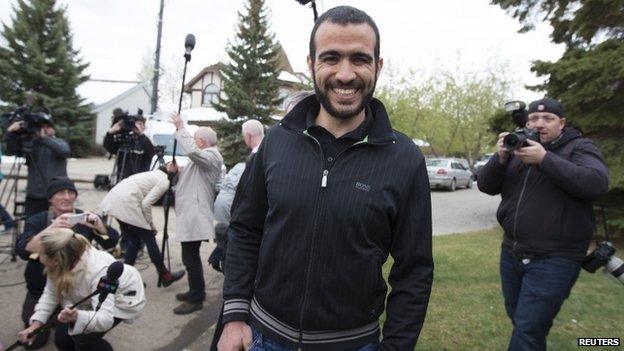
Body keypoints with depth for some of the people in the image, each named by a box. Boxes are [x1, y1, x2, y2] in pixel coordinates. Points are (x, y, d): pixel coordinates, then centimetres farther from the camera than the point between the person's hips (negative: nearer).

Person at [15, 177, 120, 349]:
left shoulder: (85, 218, -5)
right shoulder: (37, 221, -7)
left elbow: (110, 243, -15)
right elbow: (22, 250, -24)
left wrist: (98, 224, -34)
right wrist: (51, 228, -39)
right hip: (41, 288, 0)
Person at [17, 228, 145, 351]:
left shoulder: (99, 271, -42)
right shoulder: (63, 263, -23)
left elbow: (105, 318, -45)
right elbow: (51, 293, -6)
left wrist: (77, 316, -62)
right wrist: (36, 324, -16)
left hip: (124, 300, -7)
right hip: (94, 300, 7)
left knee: (84, 338, -21)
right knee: (62, 339, 4)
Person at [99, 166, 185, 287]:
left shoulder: (155, 174, 22)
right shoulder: (164, 182, -5)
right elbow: (146, 204, -13)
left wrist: (149, 223, 17)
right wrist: (151, 224, 1)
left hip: (114, 199, 9)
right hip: (126, 203, -9)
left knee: (134, 241, 16)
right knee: (149, 239, 3)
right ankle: (165, 276, 13)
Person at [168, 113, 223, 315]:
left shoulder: (211, 156, -10)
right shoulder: (202, 157, 23)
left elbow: (192, 151, -31)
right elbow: (189, 177, 28)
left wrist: (181, 128, -21)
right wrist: (178, 171, 10)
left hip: (195, 217, -11)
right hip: (190, 215, 11)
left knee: (191, 258, -7)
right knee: (191, 257, 18)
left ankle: (196, 300, 2)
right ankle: (196, 291, 30)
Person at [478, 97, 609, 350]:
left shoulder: (580, 147, -3)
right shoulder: (518, 148, 9)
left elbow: (597, 183, -22)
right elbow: (486, 186, 1)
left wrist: (544, 158, -26)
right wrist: (501, 157, -16)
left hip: (553, 260, -5)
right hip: (511, 254, 5)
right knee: (517, 319, 22)